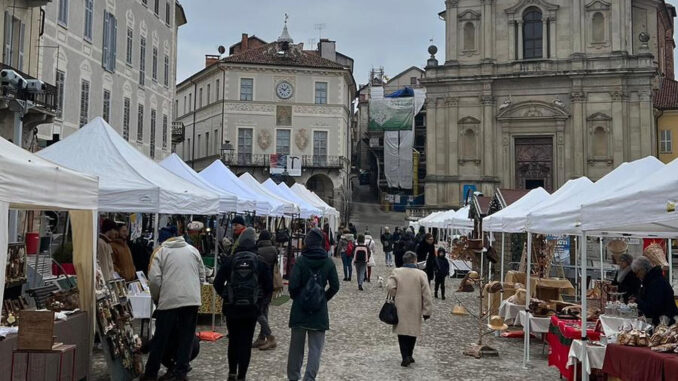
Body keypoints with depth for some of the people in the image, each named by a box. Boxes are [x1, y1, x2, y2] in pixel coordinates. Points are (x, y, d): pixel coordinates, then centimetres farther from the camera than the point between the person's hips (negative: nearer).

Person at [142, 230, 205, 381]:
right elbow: (202, 276, 14)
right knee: (186, 337, 8)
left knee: (161, 338, 8)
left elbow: (154, 279, -3)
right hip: (192, 300, 2)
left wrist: (156, 298, 12)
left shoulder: (160, 251, 7)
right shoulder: (193, 250, 16)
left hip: (169, 300, -2)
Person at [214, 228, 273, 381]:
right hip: (251, 309, -1)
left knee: (233, 340, 16)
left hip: (232, 307, 1)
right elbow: (269, 286, -3)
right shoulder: (260, 262, -4)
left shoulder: (230, 260, -4)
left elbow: (218, 283, -5)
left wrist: (226, 296, 11)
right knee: (246, 342, 5)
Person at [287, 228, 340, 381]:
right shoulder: (328, 262, -2)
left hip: (299, 310, -1)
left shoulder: (301, 261, -9)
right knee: (316, 348, 6)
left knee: (296, 346, 13)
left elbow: (293, 285, -14)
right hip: (320, 311, 1)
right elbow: (335, 286, -1)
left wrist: (296, 297, 5)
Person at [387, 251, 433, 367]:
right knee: (413, 332, 16)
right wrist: (427, 311, 1)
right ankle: (409, 355, 23)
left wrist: (396, 297, 6)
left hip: (400, 309, 0)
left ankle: (405, 357, -1)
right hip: (415, 309, 0)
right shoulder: (421, 274, -5)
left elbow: (389, 287, -14)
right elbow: (427, 294, -5)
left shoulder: (396, 272, -4)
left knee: (402, 333, 8)